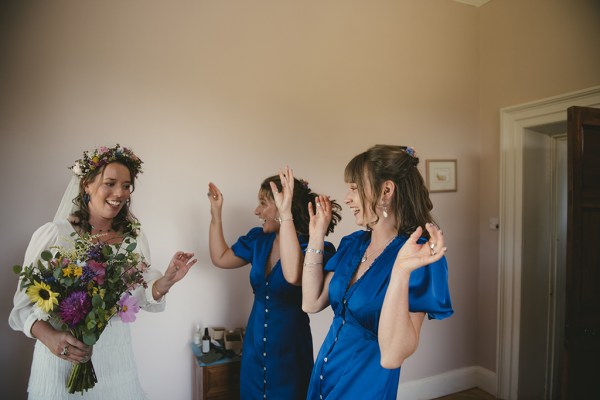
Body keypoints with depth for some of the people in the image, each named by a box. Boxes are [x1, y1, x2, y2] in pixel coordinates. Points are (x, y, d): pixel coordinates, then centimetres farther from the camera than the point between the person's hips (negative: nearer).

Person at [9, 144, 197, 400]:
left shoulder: (134, 237, -1)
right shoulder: (52, 234, -12)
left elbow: (143, 298, 2)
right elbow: (25, 301, -7)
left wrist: (166, 281, -18)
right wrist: (48, 336, -25)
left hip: (115, 353, 4)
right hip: (61, 353, -3)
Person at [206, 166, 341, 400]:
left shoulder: (314, 246, -19)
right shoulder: (258, 239, 0)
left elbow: (293, 276, -39)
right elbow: (220, 258, 10)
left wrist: (285, 213, -42)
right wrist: (216, 212, 4)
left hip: (289, 349, -5)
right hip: (254, 345, 6)